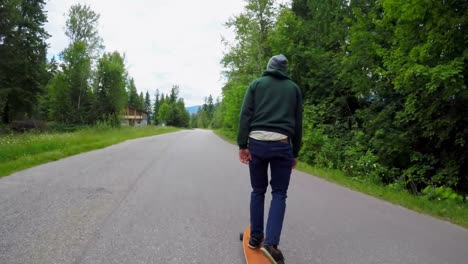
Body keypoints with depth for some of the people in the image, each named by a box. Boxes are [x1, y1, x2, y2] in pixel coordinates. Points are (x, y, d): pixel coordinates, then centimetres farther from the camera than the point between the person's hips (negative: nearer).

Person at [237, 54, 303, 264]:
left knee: (258, 190, 13)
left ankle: (255, 238, 19)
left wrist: (242, 145, -3)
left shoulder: (256, 84, 12)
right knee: (279, 193, 5)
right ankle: (271, 242, -8)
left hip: (257, 142, 1)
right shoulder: (294, 88, 15)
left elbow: (245, 115, 0)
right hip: (282, 144, 0)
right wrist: (295, 153, 18)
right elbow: (298, 123, 13)